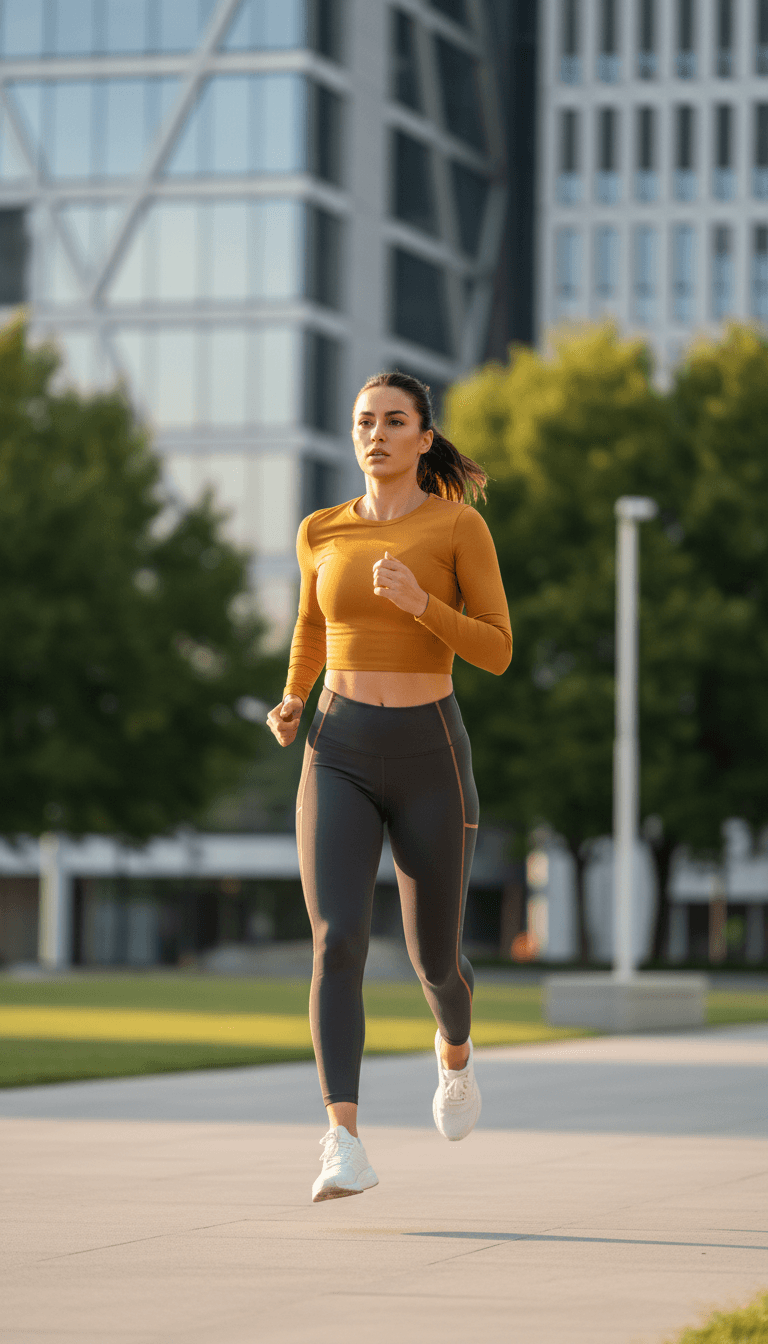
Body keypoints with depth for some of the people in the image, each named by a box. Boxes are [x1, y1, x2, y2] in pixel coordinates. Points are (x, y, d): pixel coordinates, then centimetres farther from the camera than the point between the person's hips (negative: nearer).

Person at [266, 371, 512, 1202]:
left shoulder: (461, 525, -4)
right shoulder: (321, 531, 6)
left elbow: (496, 653, -7)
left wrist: (418, 602, -23)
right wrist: (290, 706, 12)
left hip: (428, 758, -1)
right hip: (339, 759, 1)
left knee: (433, 959, 11)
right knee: (337, 943, -20)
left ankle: (454, 1051, 49)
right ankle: (345, 1148, -24)